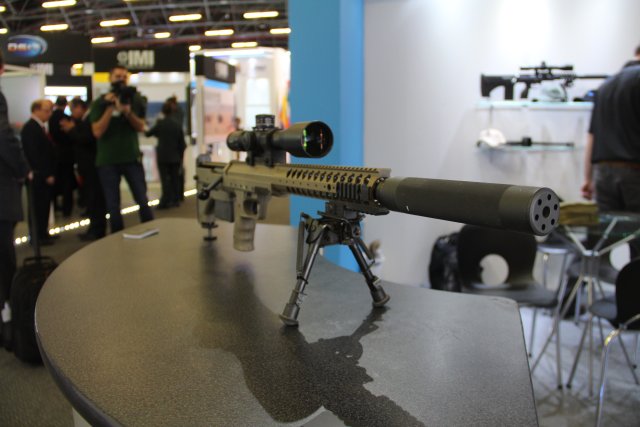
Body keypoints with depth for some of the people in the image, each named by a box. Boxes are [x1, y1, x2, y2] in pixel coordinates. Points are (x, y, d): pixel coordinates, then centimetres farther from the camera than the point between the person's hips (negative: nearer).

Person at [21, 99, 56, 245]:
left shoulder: (39, 127, 15)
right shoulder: (30, 128, -15)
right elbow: (35, 154, -20)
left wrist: (50, 173, 12)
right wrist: (47, 175, -19)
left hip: (45, 175, 9)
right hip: (38, 176, -9)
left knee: (44, 205, 14)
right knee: (38, 206, -2)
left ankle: (42, 233, 23)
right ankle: (37, 236, 6)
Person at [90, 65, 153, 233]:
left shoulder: (134, 99, 6)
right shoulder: (100, 103, 1)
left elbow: (141, 127, 1)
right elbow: (97, 132, -9)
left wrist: (128, 112, -17)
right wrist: (110, 108, -15)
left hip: (132, 157, 1)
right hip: (107, 160, -1)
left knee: (143, 200, 0)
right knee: (113, 205, 4)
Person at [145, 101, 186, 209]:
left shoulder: (160, 124, -7)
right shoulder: (177, 125, 1)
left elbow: (148, 134, 6)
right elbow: (182, 143, 4)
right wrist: (180, 157, 12)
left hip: (163, 156, -3)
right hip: (175, 157, 3)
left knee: (165, 179, -3)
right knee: (175, 178, 10)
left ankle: (165, 201, -7)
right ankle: (175, 200, 13)